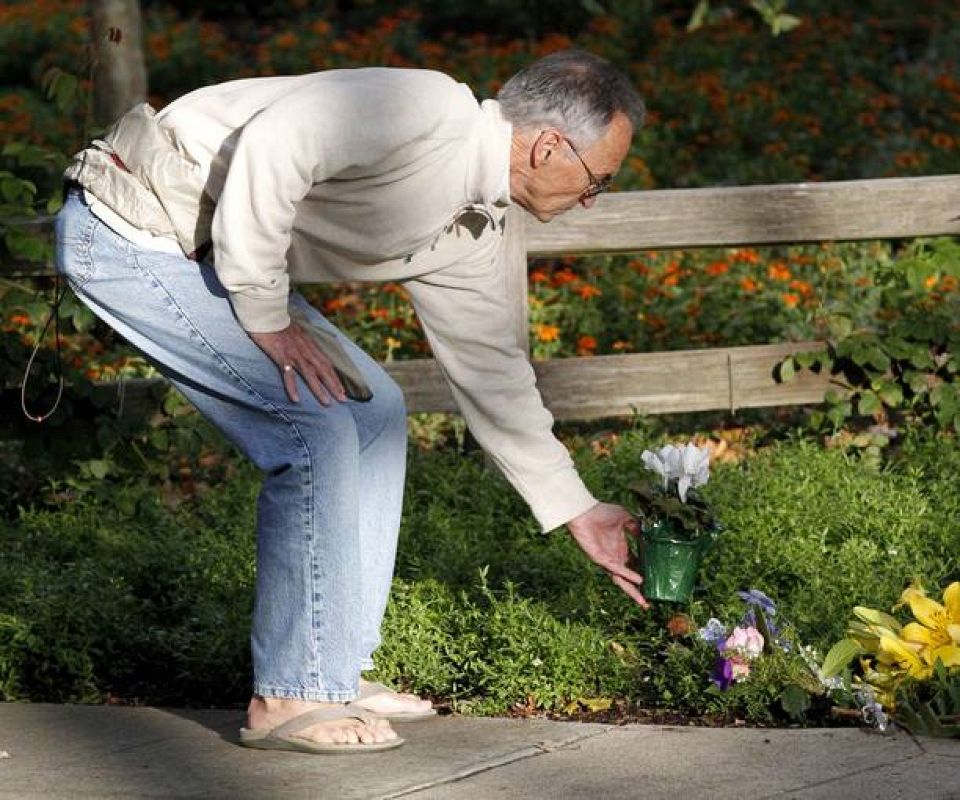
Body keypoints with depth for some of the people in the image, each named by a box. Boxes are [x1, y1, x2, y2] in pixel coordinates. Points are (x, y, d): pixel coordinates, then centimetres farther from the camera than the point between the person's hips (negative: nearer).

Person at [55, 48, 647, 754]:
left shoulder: (468, 229, 10)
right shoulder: (431, 111, -20)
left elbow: (490, 372, 19)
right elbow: (271, 145, -30)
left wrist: (576, 511, 23)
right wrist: (266, 317, -20)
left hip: (191, 250, 10)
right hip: (130, 226, -10)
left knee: (374, 410, 10)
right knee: (317, 423, -13)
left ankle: (335, 671, 15)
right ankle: (292, 696, -4)